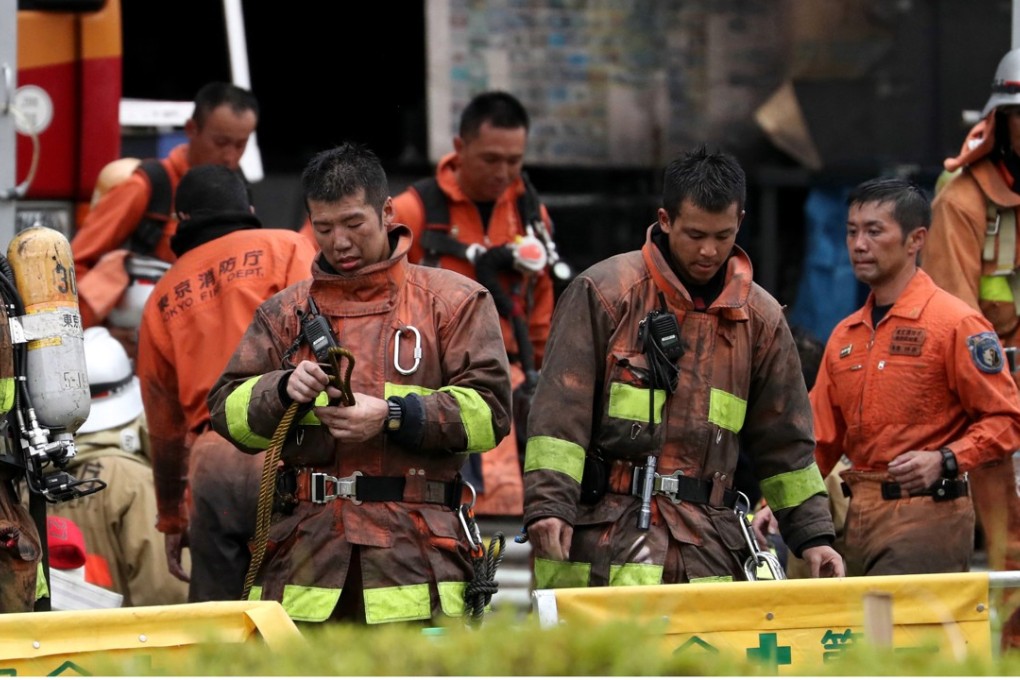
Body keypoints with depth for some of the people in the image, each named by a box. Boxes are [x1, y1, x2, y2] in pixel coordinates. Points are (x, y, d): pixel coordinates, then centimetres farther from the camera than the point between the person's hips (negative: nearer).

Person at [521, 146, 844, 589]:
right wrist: (548, 504, -13)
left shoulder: (760, 318, 13)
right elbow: (559, 415, -3)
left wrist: (812, 535, 14)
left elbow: (784, 441, 20)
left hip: (709, 554, 4)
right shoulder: (603, 293, 1)